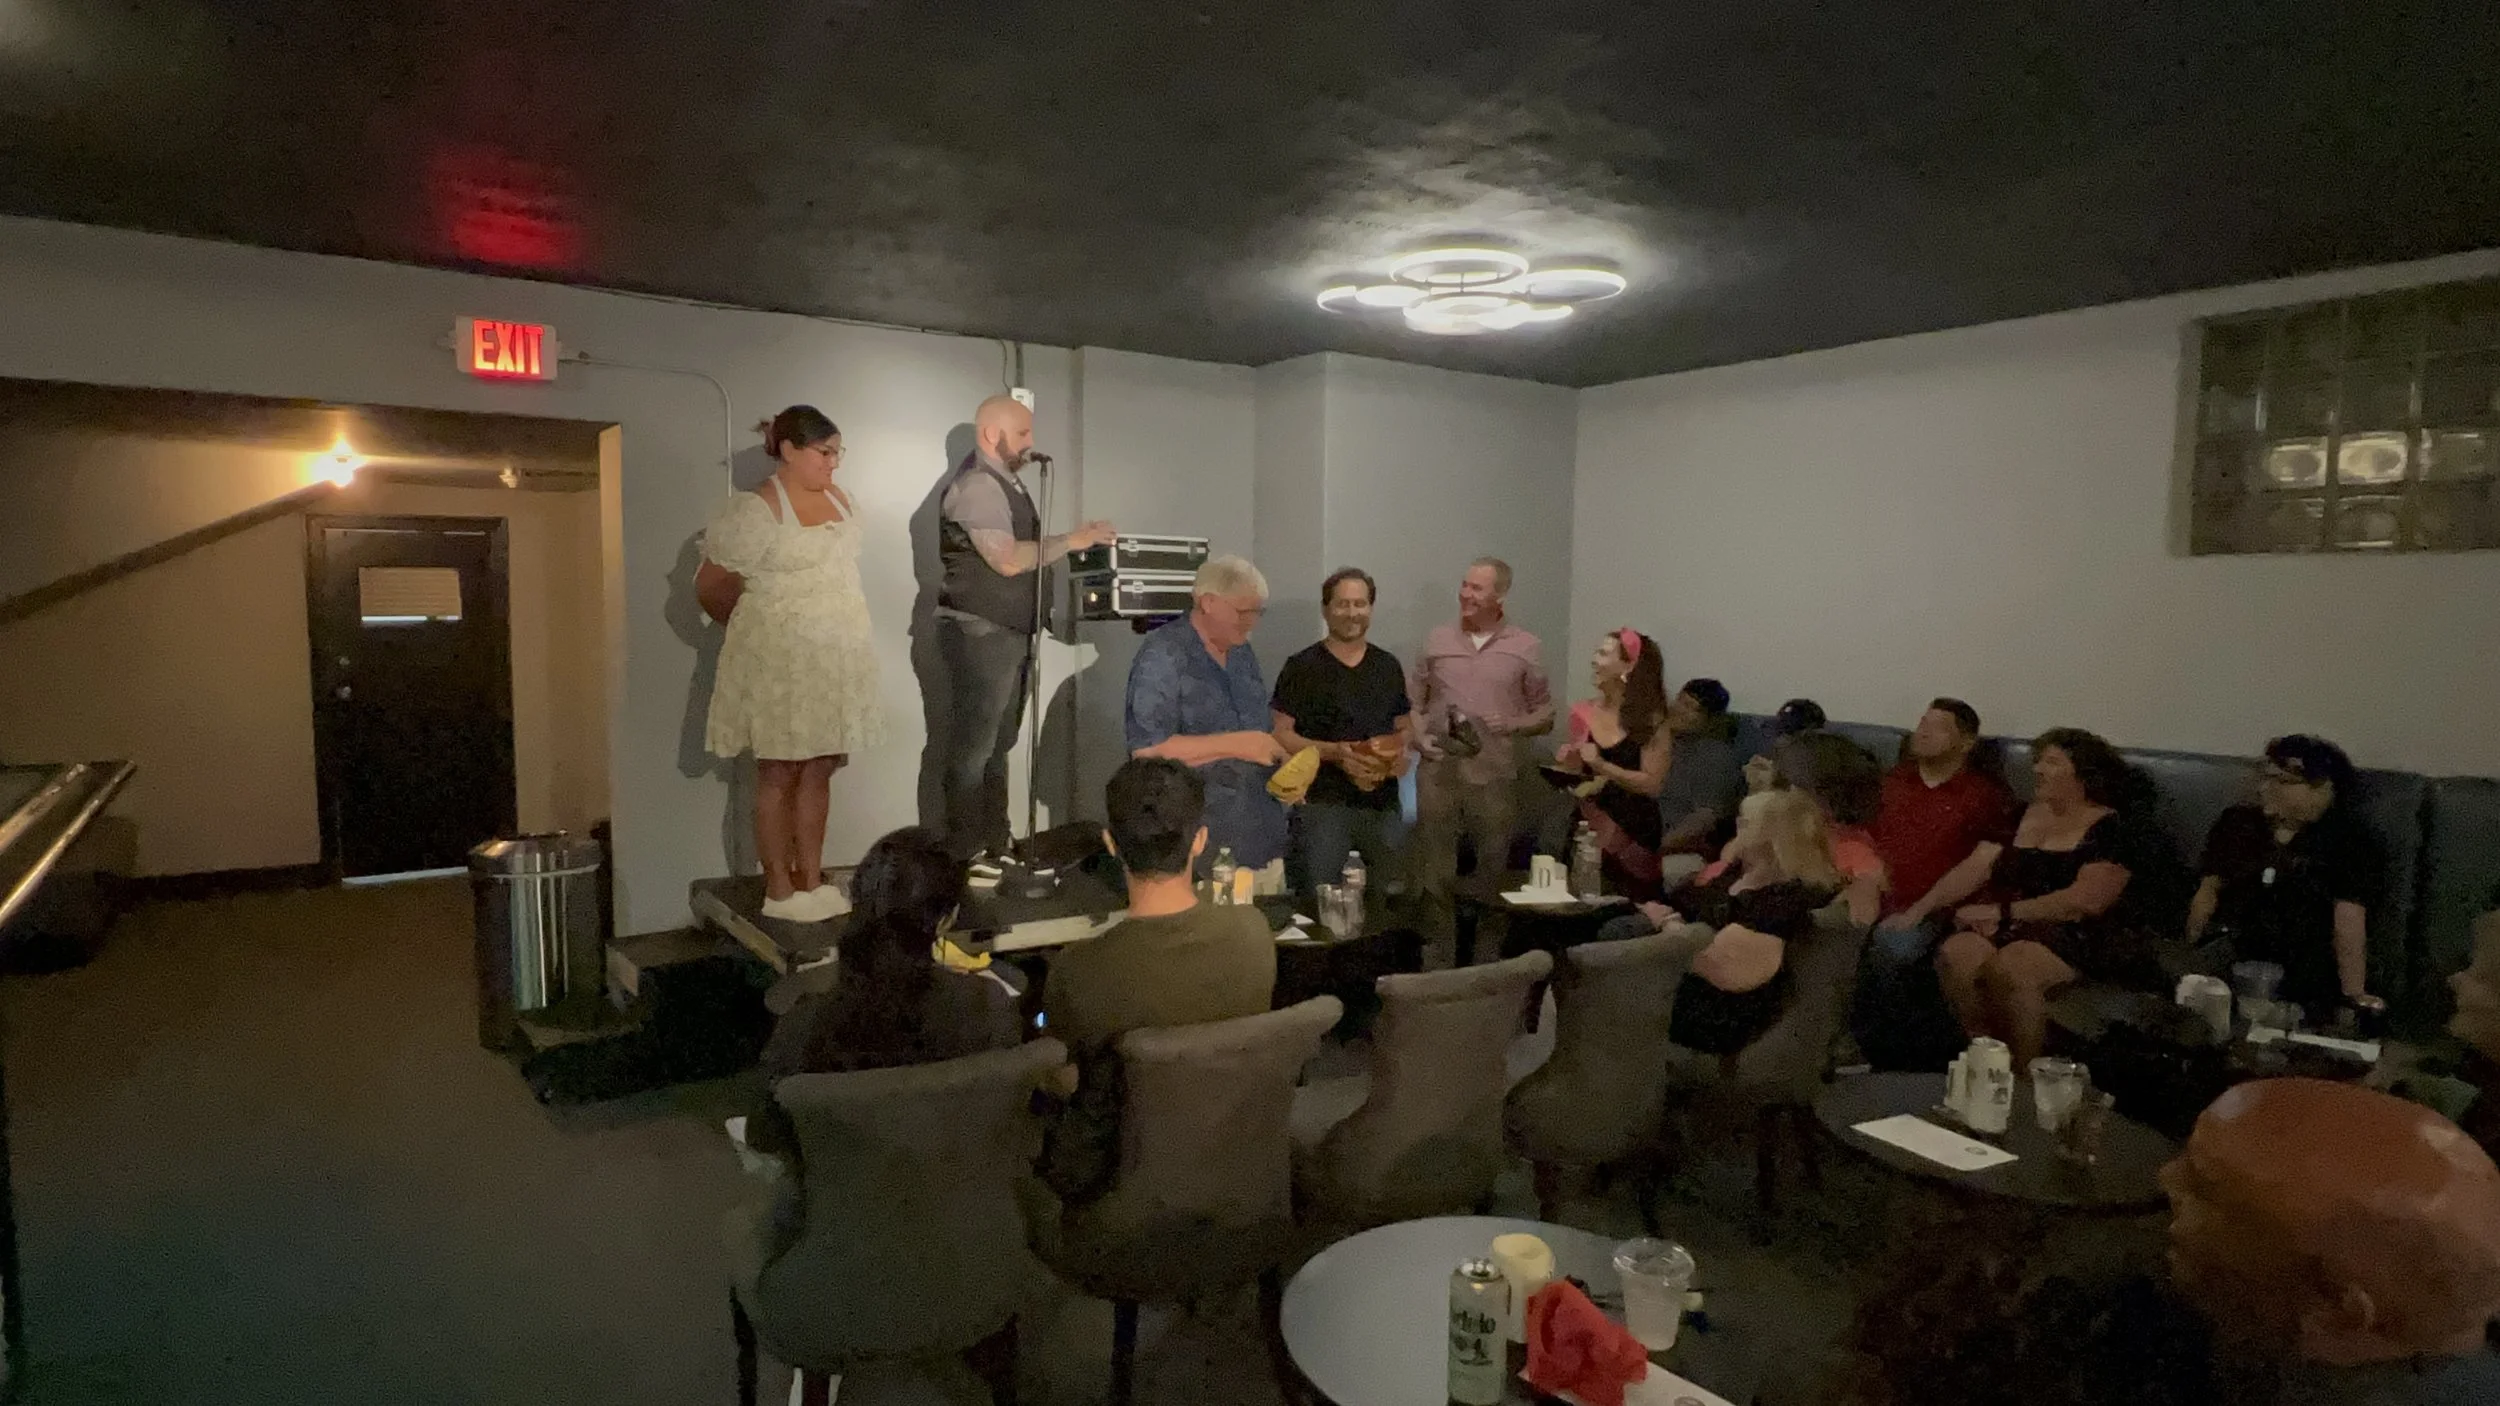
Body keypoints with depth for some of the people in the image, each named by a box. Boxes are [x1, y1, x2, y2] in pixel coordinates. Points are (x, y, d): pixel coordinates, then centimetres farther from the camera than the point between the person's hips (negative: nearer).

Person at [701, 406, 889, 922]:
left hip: (835, 658, 6)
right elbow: (715, 584, -8)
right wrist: (759, 622, 6)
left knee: (819, 771, 10)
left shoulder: (838, 500, 10)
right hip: (779, 661, -6)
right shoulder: (756, 508, -11)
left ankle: (811, 880, 20)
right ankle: (778, 890, 11)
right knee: (778, 774, 2)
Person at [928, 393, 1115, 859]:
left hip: (1007, 633, 10)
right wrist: (1071, 540, -16)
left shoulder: (1003, 482, 17)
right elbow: (1008, 560, -23)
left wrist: (1069, 543, 5)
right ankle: (963, 856, 4)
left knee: (996, 747, 14)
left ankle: (995, 847, 23)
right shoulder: (977, 485, -15)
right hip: (979, 634, -10)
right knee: (972, 748, -4)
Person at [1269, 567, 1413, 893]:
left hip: (1384, 804, 5)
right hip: (1322, 804, -4)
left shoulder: (1388, 666, 13)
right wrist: (1334, 752, -19)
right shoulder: (1302, 667, -3)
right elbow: (1280, 733, -7)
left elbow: (1405, 726, 19)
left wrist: (1402, 752, -3)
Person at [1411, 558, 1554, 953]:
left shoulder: (1525, 647, 2)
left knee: (1492, 875, 9)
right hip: (1438, 774, 1)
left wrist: (1513, 724, -12)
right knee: (1435, 874, 6)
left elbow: (1545, 715, 7)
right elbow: (1413, 701, 11)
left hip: (1495, 777, -1)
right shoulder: (1437, 639, 6)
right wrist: (1418, 738, -6)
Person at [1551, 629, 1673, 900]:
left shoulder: (1651, 719, -8)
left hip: (1634, 830, -3)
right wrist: (1565, 764, -6)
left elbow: (1653, 784, -14)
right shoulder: (1583, 712, 3)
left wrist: (1602, 766, -20)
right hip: (1589, 825, 3)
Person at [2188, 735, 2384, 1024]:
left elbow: (2349, 923, -6)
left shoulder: (2347, 843, 5)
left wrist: (2354, 995, -16)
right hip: (2222, 967, 3)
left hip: (2296, 982, -2)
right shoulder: (2236, 823, 16)